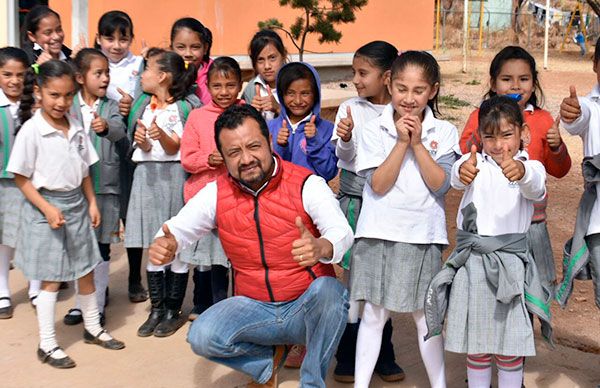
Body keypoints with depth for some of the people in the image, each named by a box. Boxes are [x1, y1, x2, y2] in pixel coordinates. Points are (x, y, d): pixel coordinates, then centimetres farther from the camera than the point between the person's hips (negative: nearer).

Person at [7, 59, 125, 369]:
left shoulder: (76, 128, 2)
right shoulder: (31, 130, -14)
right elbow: (21, 178, -13)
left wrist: (92, 203, 5)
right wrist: (47, 209, -19)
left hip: (76, 204, 6)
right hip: (46, 207, -5)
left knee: (86, 271, 16)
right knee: (51, 279, 2)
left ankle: (93, 328, 34)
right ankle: (47, 345, 16)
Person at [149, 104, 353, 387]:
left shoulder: (306, 184, -13)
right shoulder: (216, 194, -1)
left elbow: (342, 232, -26)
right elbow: (178, 228, -4)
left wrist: (321, 248, -52)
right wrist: (165, 245, -30)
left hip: (308, 307, -3)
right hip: (255, 308, 3)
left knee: (328, 290, -36)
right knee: (201, 337, -22)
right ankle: (270, 359, 7)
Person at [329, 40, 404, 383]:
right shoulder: (350, 109, -2)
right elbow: (344, 156, -9)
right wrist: (346, 139, -30)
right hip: (356, 199, -1)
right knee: (356, 276, 4)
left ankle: (382, 354, 23)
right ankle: (349, 356, 16)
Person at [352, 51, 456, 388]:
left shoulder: (444, 132, 0)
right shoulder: (374, 130, -2)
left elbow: (440, 184, -10)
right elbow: (378, 185, -11)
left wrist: (417, 143, -15)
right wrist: (401, 142, -16)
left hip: (423, 236, 0)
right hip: (379, 235, 0)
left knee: (426, 316, 9)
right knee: (374, 314, 7)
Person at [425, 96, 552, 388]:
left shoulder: (531, 168, 1)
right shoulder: (475, 163, 2)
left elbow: (536, 188, -23)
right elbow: (456, 178, -23)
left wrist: (521, 172, -48)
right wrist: (463, 172, -49)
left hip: (511, 262, -1)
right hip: (472, 261, 1)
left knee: (510, 347, 5)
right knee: (475, 344, 10)